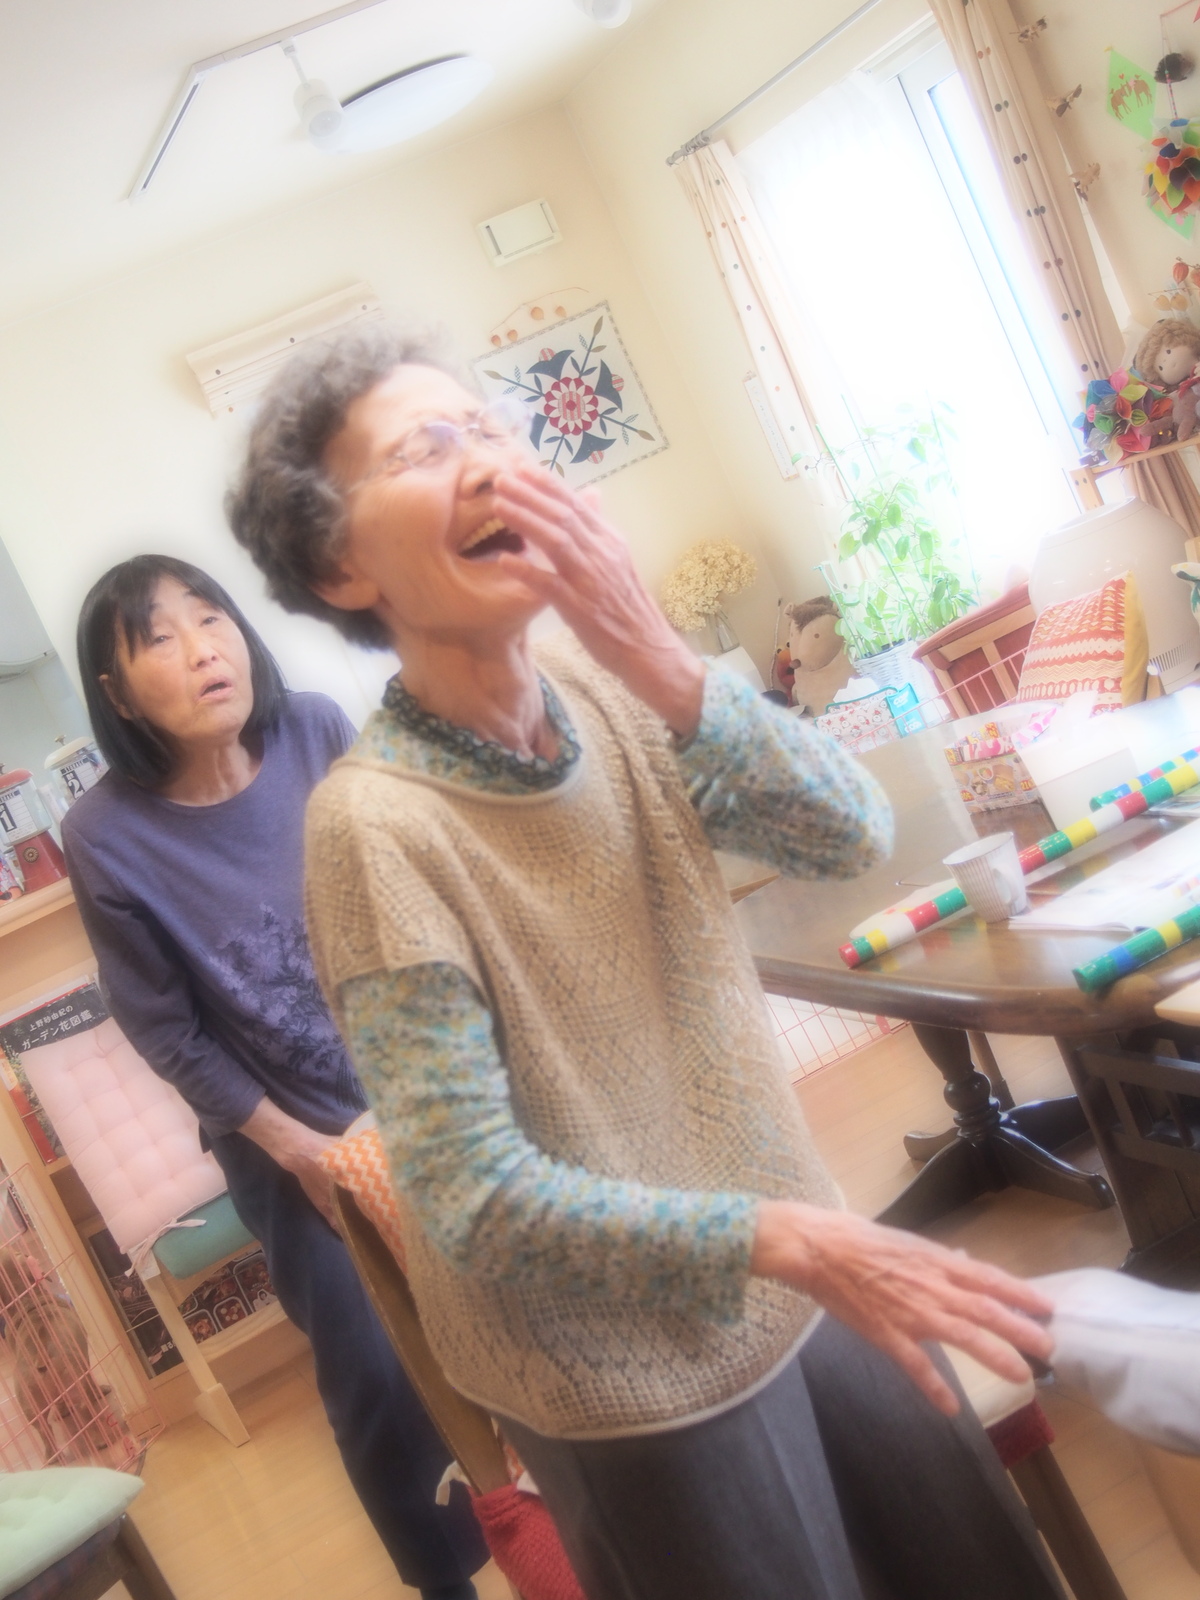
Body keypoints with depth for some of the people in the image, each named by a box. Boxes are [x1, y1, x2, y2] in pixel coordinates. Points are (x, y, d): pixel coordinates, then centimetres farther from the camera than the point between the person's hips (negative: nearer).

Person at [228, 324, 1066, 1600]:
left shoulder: (603, 689, -6)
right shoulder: (373, 822, -23)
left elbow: (851, 833, -12)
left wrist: (659, 663, -26)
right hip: (631, 1377, -5)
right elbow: (474, 1198, -24)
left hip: (792, 1287, 6)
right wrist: (791, 1242, -33)